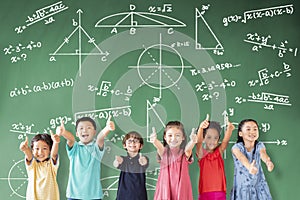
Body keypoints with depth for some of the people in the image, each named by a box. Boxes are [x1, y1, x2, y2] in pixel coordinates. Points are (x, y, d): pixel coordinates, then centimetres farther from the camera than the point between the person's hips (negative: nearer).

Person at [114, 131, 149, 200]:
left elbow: (145, 164, -22)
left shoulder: (143, 158, 0)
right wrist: (117, 162, -42)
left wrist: (143, 162, -47)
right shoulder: (123, 159, 4)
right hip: (124, 192, 1)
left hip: (139, 193, -1)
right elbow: (116, 165, -17)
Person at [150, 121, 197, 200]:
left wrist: (192, 142, -47)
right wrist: (155, 141, -45)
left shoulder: (185, 153, 0)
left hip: (181, 188, 0)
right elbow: (159, 146, -21)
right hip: (166, 187, 0)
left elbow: (188, 148, -23)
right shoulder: (164, 152, 1)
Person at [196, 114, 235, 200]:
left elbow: (226, 140, -12)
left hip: (220, 193, 2)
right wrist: (201, 128, -41)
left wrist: (229, 128, -33)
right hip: (205, 193, -2)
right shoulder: (201, 153, -1)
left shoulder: (219, 151, 5)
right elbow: (199, 141, -20)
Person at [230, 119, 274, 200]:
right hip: (242, 186, -2)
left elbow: (263, 154, -25)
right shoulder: (237, 147, -11)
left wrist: (268, 162, -49)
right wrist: (249, 167, -55)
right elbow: (242, 158, -33)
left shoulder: (259, 146, -3)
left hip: (258, 185, 2)